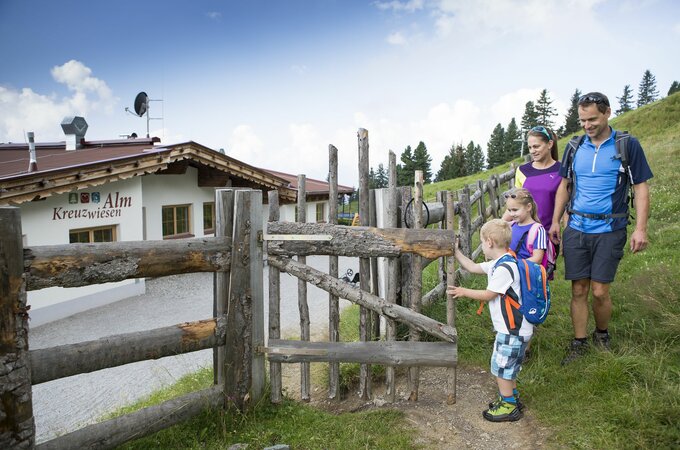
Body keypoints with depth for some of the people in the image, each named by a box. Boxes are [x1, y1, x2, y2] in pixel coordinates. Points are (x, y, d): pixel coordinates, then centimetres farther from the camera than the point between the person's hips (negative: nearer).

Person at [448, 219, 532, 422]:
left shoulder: (504, 268, -24)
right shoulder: (498, 264, 7)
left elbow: (488, 295, -18)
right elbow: (473, 268, 19)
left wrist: (464, 292, -5)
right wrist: (456, 252, 20)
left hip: (513, 330, -10)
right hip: (513, 328, 10)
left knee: (501, 367, 1)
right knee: (507, 366, 22)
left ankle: (509, 407, 13)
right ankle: (512, 397, 36)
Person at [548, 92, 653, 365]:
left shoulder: (628, 145, -3)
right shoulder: (575, 147, 7)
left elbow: (641, 188, -2)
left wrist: (640, 228, -9)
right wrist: (555, 222, 8)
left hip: (609, 231, -3)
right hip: (576, 229, 3)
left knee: (599, 291, -1)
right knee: (578, 290, 5)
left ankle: (602, 335, 26)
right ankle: (579, 343, 18)